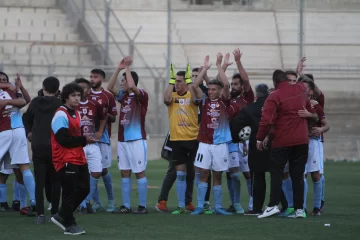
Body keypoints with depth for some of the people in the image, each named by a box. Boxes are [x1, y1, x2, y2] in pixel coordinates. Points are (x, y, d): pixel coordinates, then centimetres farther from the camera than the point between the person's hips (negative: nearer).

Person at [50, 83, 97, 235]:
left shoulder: (76, 114, 16)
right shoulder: (61, 115, -15)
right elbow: (64, 139, -22)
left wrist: (85, 139, 1)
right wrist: (84, 140, -17)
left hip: (78, 159, 10)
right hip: (66, 160, -10)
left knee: (84, 189, 11)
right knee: (70, 192, -5)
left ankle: (62, 217, 24)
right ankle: (69, 225, 7)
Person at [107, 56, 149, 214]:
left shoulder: (142, 95, -7)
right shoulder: (123, 96, 12)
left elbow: (132, 86, -24)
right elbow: (110, 88, 3)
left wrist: (127, 67, -15)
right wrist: (119, 69, -2)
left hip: (137, 140, -7)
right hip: (122, 140, 7)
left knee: (139, 173, -3)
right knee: (125, 173, 7)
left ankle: (142, 206, 0)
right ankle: (126, 206, 10)